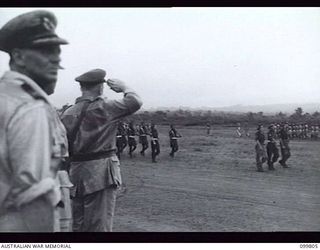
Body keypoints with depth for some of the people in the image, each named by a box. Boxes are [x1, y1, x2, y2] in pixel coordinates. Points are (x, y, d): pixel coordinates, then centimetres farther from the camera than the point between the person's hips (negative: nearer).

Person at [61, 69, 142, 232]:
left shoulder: (69, 113, 4)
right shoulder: (104, 107, -11)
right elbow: (135, 102, -10)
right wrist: (124, 87, 8)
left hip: (76, 172, 6)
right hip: (101, 172, -5)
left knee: (79, 225, 17)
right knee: (100, 225, 0)